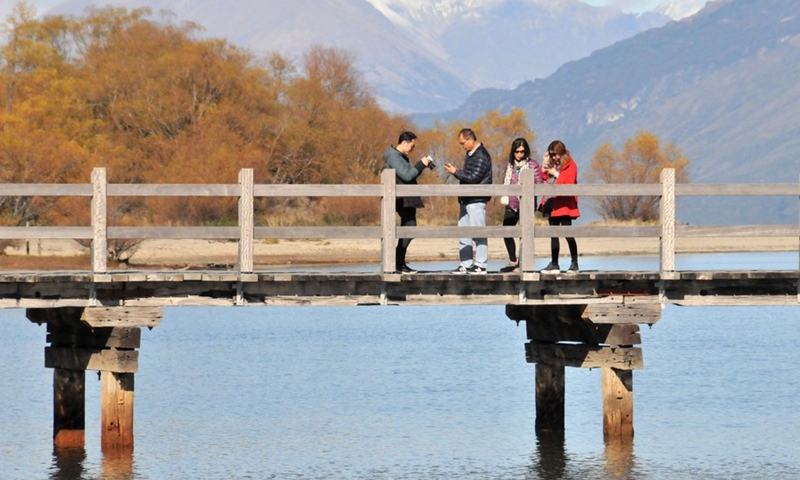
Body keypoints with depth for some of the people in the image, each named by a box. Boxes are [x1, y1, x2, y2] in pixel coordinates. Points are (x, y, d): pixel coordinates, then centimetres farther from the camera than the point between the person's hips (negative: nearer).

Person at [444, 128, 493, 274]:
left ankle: (481, 265, -4)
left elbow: (474, 178, -19)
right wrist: (455, 172, 2)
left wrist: (456, 172, -12)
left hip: (476, 200, -10)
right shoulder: (470, 155, 16)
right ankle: (465, 264, 13)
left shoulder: (481, 156, -13)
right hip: (466, 199, 10)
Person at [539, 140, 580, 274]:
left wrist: (556, 175, -13)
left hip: (564, 206, -7)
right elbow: (543, 178, 11)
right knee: (553, 235, 10)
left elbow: (569, 183, -14)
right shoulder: (552, 164, 14)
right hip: (553, 206, 7)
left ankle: (574, 264, -2)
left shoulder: (570, 165, -5)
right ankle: (554, 264, 14)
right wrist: (545, 163, 5)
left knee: (568, 234, -8)